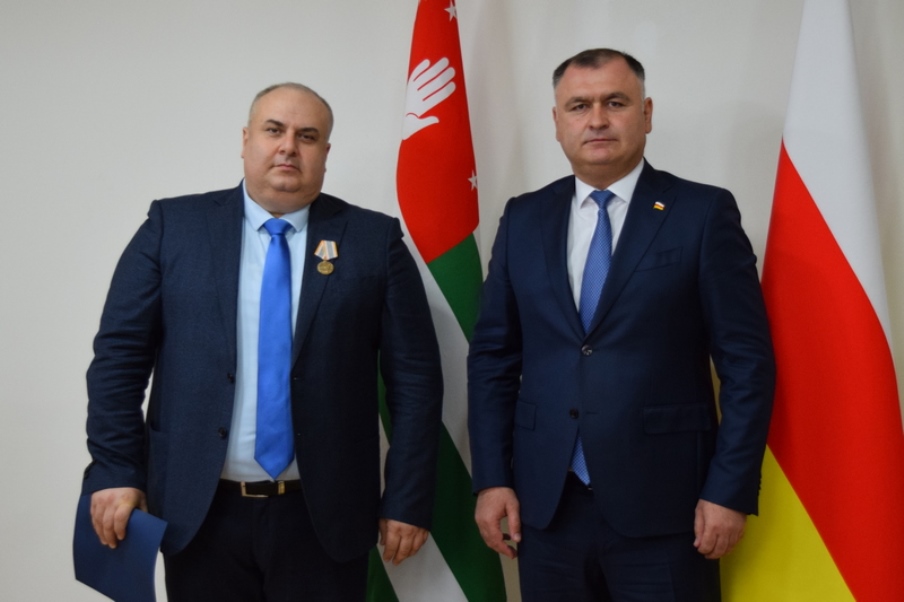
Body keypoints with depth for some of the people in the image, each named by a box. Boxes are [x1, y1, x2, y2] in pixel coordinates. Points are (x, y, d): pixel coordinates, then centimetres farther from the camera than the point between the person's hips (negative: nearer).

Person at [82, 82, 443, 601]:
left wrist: (408, 499, -4)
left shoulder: (375, 239, 0)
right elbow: (121, 354, 1)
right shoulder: (173, 226, 2)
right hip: (198, 512, 1)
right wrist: (115, 470, -6)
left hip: (323, 515, 0)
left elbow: (414, 376, -1)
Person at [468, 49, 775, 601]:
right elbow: (493, 356, 7)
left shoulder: (704, 213, -3)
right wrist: (491, 478, 2)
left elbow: (747, 362, -4)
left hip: (663, 504, -3)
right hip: (545, 503, 3)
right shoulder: (524, 219, 7)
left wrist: (731, 490, -8)